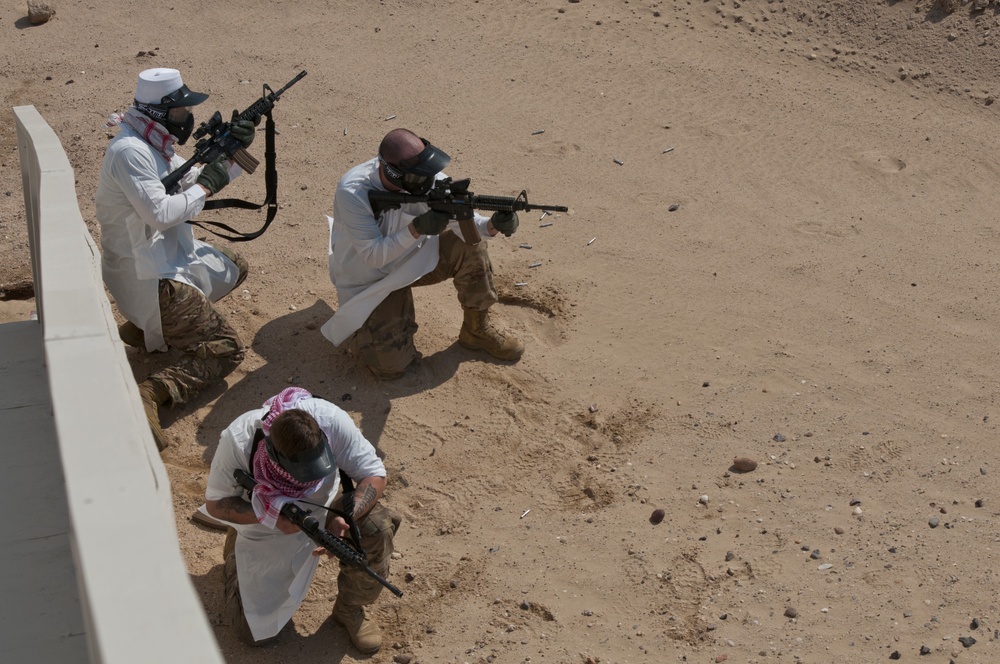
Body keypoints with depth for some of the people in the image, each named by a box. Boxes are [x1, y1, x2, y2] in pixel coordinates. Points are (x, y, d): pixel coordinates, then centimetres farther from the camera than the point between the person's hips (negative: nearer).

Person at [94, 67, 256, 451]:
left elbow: (196, 181, 18)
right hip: (146, 274, -10)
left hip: (169, 255, 10)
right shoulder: (129, 152, -22)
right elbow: (160, 213, -28)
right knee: (226, 349, -10)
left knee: (233, 268, 29)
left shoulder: (155, 147, 9)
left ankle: (146, 327, 21)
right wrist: (206, 186, -15)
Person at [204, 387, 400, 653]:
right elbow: (214, 503, -22)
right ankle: (236, 552, 31)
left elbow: (374, 475, -24)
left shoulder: (332, 420, -34)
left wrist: (344, 519, -42)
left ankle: (350, 609, -2)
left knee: (377, 527, -29)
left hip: (322, 507, 1)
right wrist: (269, 515, -38)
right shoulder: (237, 441, -36)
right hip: (265, 528, -1)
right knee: (256, 632, 3)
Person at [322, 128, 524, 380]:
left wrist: (492, 226, -41)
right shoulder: (351, 191, -32)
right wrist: (417, 228, -42)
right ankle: (361, 326, 19)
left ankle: (477, 330, 1)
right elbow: (373, 256, -31)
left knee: (469, 246, -19)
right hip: (370, 280, -4)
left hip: (413, 259, 5)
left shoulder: (428, 177, -19)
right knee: (391, 366, -16)